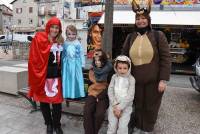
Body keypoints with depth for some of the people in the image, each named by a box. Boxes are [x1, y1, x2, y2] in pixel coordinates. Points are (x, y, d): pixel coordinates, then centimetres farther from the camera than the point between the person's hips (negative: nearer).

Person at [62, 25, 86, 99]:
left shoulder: (78, 44, -3)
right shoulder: (65, 44, 5)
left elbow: (81, 54, 1)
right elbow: (63, 54, 12)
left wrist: (82, 63, 0)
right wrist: (63, 63, 13)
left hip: (76, 63, -2)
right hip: (67, 63, 2)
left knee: (76, 78, 3)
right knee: (67, 78, 6)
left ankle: (77, 94, 15)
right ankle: (68, 94, 18)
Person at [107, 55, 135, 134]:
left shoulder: (131, 79, -6)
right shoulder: (114, 77, 2)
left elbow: (130, 95, -11)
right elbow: (110, 91, -3)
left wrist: (120, 107, -15)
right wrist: (115, 105, -13)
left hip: (126, 106, -2)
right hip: (113, 105, 2)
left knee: (123, 126, -8)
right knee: (112, 126, -3)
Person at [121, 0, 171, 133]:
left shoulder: (158, 35, -4)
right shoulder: (130, 37, 4)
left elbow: (166, 58, -7)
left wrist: (163, 79, -12)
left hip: (154, 81, -2)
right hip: (135, 80, 3)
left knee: (150, 107, 12)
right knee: (138, 106, 16)